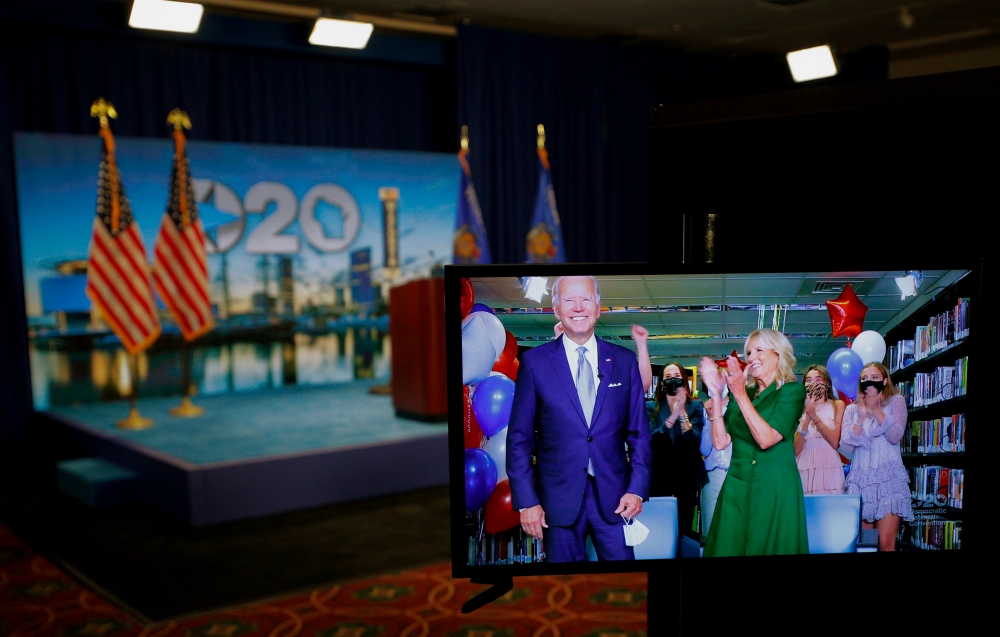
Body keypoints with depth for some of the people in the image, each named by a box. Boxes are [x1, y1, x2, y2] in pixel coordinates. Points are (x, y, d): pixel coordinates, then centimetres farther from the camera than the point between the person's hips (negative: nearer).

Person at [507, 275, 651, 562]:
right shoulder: (534, 361, -1)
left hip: (613, 497, 1)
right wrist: (526, 500, -6)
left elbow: (639, 431, 7)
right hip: (559, 498, -1)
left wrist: (637, 489, -3)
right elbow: (519, 438, -1)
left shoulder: (624, 360, 5)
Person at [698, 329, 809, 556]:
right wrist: (716, 393, -5)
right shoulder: (742, 392, 10)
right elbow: (720, 442, 0)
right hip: (736, 487, 5)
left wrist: (740, 395, -20)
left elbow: (766, 439, -18)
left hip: (775, 489, -5)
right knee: (729, 548, 7)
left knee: (770, 547, 3)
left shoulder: (792, 391, -4)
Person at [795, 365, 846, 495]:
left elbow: (835, 442, -7)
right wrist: (807, 417, -10)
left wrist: (814, 415, -12)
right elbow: (796, 450, 0)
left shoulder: (837, 405, 6)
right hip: (804, 471, 2)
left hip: (829, 470, -2)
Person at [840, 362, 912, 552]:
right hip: (861, 479, 3)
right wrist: (861, 417, -11)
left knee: (886, 543, -11)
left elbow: (895, 436, -9)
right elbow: (847, 446, -1)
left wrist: (876, 409, -14)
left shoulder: (896, 401, 6)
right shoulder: (852, 409, 12)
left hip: (888, 478, -3)